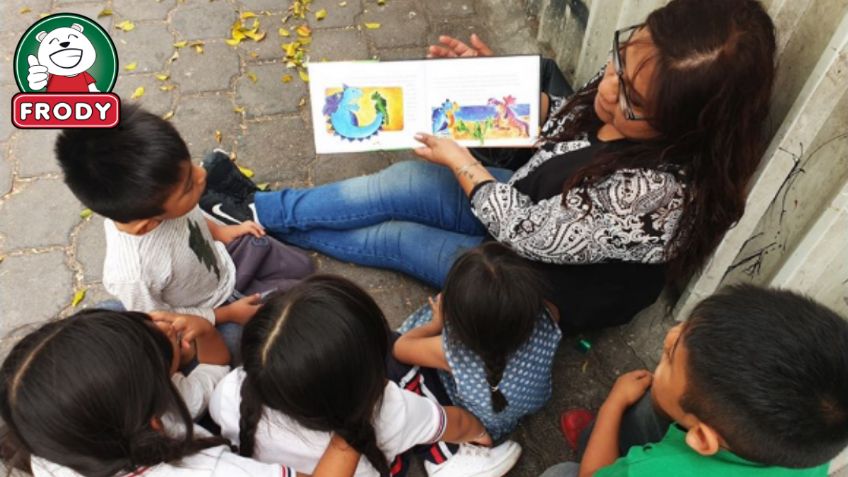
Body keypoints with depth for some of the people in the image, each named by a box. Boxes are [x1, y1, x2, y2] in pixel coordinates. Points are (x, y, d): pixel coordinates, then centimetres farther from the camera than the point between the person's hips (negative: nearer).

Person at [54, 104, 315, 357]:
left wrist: (221, 232, 1)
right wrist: (227, 314, -14)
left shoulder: (144, 198, -28)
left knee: (301, 267, 16)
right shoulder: (132, 274, -43)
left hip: (222, 259, 5)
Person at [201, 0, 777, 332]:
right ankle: (261, 208, 15)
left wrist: (460, 162, -17)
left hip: (547, 282, -6)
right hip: (527, 203, 6)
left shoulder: (655, 194, -41)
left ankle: (260, 220, 20)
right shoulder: (629, 81, -18)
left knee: (393, 237, -4)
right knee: (399, 184, -5)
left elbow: (529, 234, -29)